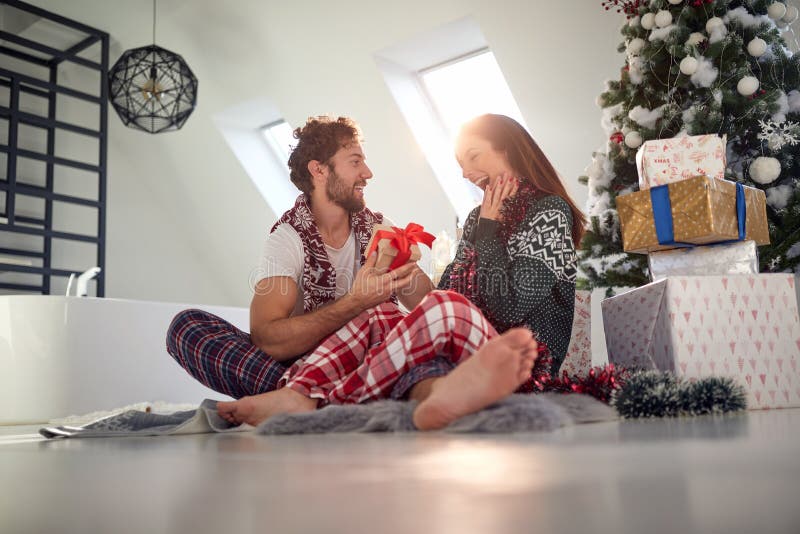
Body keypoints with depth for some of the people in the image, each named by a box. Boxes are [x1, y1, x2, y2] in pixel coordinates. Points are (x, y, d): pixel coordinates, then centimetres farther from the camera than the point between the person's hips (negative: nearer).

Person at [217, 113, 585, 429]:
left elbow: (510, 309, -12)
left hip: (530, 364, -7)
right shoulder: (480, 218, 25)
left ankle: (313, 400, -28)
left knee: (449, 306, -33)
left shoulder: (548, 212, 0)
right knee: (379, 317, -14)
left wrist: (489, 232, -3)